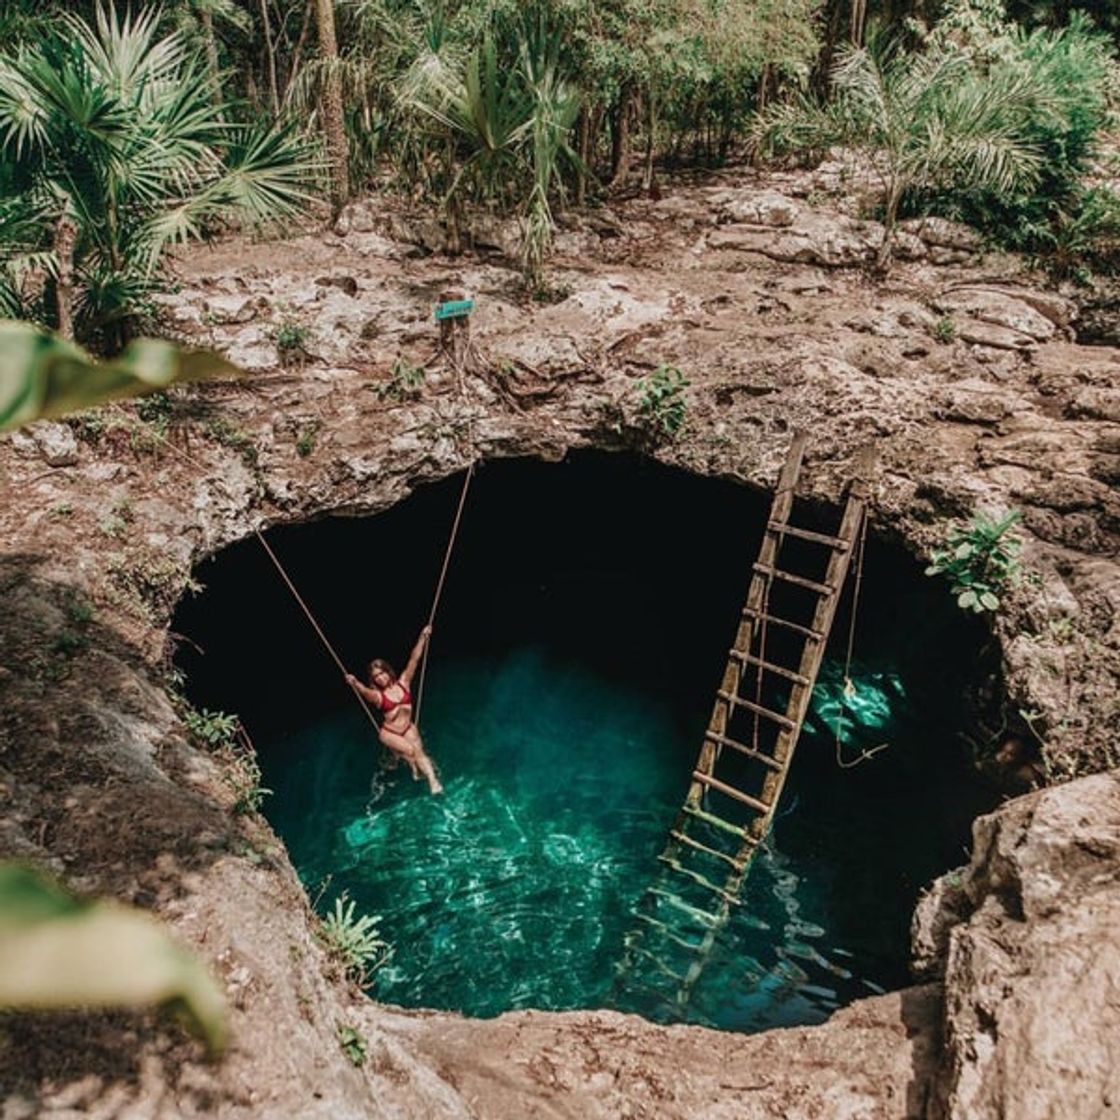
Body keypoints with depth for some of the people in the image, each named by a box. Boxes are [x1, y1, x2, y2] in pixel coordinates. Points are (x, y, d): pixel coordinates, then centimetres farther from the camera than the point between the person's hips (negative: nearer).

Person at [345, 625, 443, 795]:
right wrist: (354, 684, -61)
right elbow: (364, 691, -38)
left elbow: (414, 660, -12)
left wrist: (423, 638, -20)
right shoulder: (377, 695, -14)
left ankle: (433, 781, -23)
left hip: (408, 728, 2)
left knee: (419, 750, -18)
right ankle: (415, 768, 8)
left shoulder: (402, 683, -6)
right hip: (389, 733, -2)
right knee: (410, 750, -21)